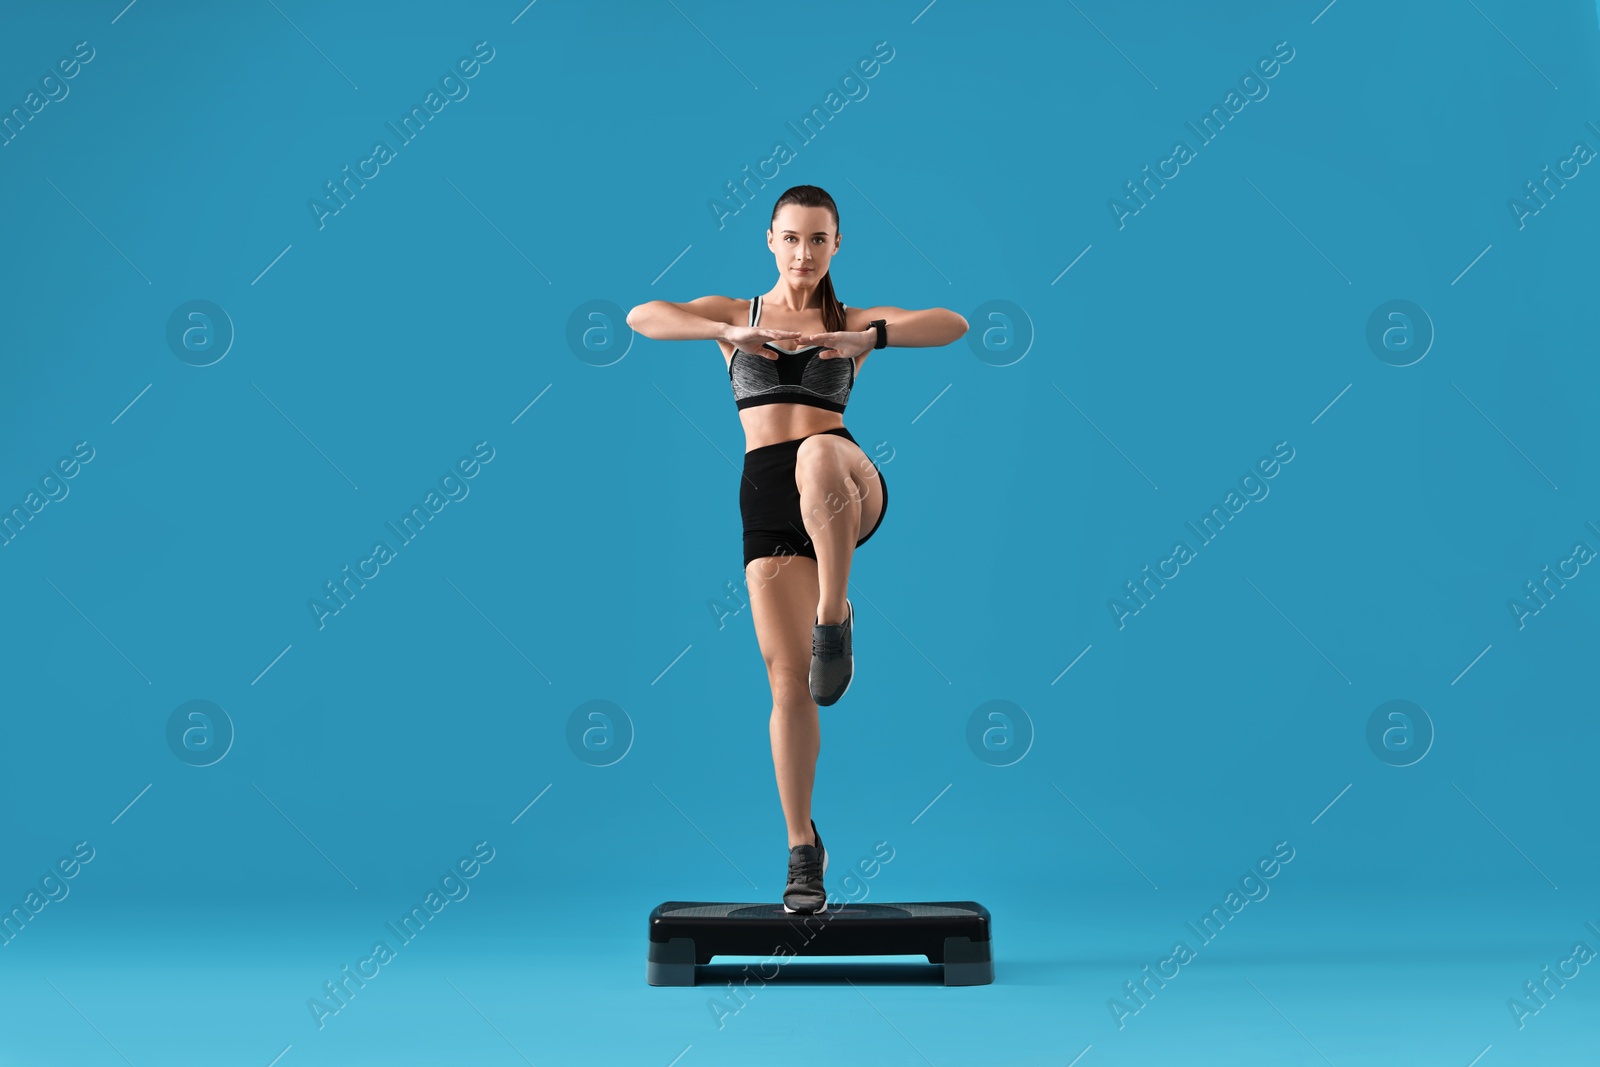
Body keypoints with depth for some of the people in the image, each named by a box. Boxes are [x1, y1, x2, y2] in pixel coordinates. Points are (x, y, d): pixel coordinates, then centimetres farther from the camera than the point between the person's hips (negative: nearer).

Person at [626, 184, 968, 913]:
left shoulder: (853, 324, 15)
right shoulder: (735, 313, 15)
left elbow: (953, 324, -2)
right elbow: (643, 317, -3)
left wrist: (868, 337, -18)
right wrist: (730, 332, -18)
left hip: (848, 491, -1)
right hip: (767, 497, 1)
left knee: (819, 456, -39)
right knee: (787, 679, -3)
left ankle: (835, 619, -26)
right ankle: (803, 848, 11)